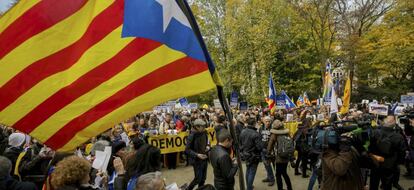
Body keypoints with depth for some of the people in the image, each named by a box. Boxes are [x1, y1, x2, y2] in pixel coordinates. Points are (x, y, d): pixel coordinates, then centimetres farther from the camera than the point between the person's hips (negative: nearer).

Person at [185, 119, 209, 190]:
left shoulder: (204, 133, -3)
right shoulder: (192, 136, -20)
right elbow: (187, 150, -17)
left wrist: (208, 146, -5)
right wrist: (197, 155, -27)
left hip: (204, 158, 6)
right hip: (197, 160, -6)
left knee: (203, 178, 14)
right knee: (198, 179, 1)